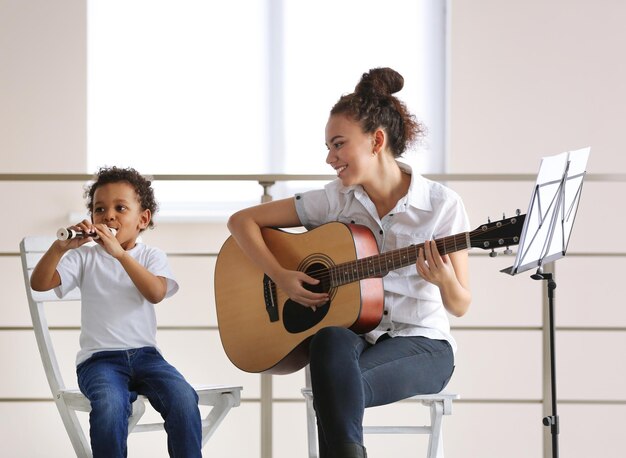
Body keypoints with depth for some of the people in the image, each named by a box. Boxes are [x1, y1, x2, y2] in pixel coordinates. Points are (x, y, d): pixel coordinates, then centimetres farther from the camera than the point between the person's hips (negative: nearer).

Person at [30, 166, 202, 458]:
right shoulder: (85, 257, 8)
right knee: (109, 406, -34)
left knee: (183, 398, -28)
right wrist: (59, 247, -22)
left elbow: (156, 293, -13)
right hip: (99, 358, -1)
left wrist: (120, 253, -24)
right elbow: (39, 283, -4)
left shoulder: (152, 256, 8)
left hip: (144, 354, 1)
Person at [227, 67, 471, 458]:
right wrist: (280, 276, -7)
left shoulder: (442, 204, -5)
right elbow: (242, 220, 7)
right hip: (355, 334, 3)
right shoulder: (334, 200, 2)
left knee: (335, 388, -35)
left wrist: (445, 280, -25)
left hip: (421, 342, -3)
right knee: (332, 340, -37)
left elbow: (460, 306, -1)